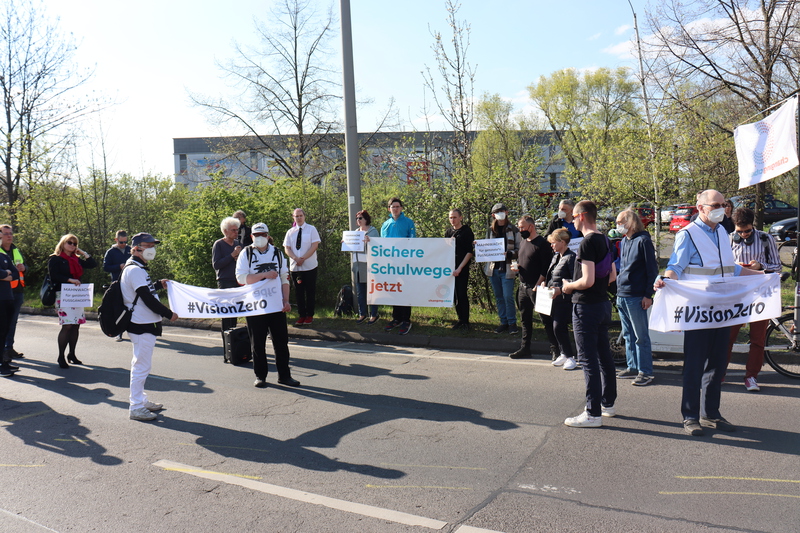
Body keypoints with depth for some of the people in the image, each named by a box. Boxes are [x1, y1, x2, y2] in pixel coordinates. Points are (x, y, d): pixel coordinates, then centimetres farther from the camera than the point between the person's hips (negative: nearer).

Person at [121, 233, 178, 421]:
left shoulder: (136, 268, 15)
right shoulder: (135, 270, -18)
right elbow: (147, 299, -23)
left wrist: (159, 284, 23)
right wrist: (169, 314, -17)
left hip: (143, 324, 11)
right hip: (142, 326, -11)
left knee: (140, 364, 19)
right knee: (142, 365, -4)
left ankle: (141, 400, 32)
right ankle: (136, 408, 3)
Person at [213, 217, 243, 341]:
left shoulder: (238, 243, 13)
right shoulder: (218, 244, -4)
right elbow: (216, 264, -12)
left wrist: (240, 257, -3)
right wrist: (232, 255, -17)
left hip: (237, 281, 5)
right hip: (225, 282, -5)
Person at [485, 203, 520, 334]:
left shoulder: (513, 230, 0)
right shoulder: (490, 230, 11)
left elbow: (519, 249, 0)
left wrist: (509, 254, -18)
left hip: (507, 269, -4)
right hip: (493, 268, 4)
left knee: (508, 296, -8)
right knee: (498, 297, 9)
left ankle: (512, 323, 6)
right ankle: (503, 322, 18)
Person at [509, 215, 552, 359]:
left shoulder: (541, 243, -11)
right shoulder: (523, 242, 14)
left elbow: (546, 267, -15)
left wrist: (538, 285, -19)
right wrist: (517, 266, 4)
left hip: (535, 287, -8)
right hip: (523, 286, 8)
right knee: (525, 318, 13)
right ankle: (525, 348, 22)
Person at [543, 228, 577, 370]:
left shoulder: (571, 257, -11)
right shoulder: (555, 256, 17)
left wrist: (560, 290, -25)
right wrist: (545, 285, 11)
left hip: (563, 299, -9)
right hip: (552, 298, 9)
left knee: (558, 327, -12)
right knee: (548, 324, 11)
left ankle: (569, 357, 2)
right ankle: (562, 353, 25)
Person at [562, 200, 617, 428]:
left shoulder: (587, 242, -19)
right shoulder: (605, 240, 9)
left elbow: (587, 280, -23)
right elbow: (612, 276, 16)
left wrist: (569, 287, -7)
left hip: (586, 306, -9)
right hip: (603, 303, 9)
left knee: (588, 359, -4)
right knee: (604, 355, 17)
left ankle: (593, 413, 0)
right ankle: (608, 404, 29)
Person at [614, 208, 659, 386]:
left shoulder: (643, 240, -8)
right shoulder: (623, 242, 15)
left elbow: (652, 269, -10)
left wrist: (648, 295, -14)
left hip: (636, 297, -8)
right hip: (621, 296, 8)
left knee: (641, 336, -2)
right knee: (628, 335, 13)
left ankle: (645, 372, 4)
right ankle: (633, 367, 23)